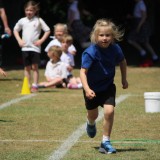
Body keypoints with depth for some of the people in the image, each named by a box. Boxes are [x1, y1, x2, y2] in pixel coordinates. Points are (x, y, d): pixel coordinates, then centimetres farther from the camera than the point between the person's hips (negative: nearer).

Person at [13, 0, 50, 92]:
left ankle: (35, 86, 0)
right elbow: (15, 30, 19)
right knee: (27, 67, 7)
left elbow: (47, 31, 1)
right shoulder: (22, 21, 6)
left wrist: (41, 40, -7)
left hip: (35, 47, -3)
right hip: (25, 47, 3)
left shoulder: (38, 20, -2)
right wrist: (19, 40, 7)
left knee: (35, 67, -4)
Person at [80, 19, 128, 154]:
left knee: (109, 111, -19)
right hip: (92, 88, -2)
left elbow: (122, 62, 7)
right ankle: (91, 123, 57)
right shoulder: (90, 52, -28)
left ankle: (106, 142, -5)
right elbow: (83, 71, -31)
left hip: (108, 86, 2)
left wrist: (124, 79, 15)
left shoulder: (115, 49, -15)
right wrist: (87, 89, -43)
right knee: (93, 115, 18)